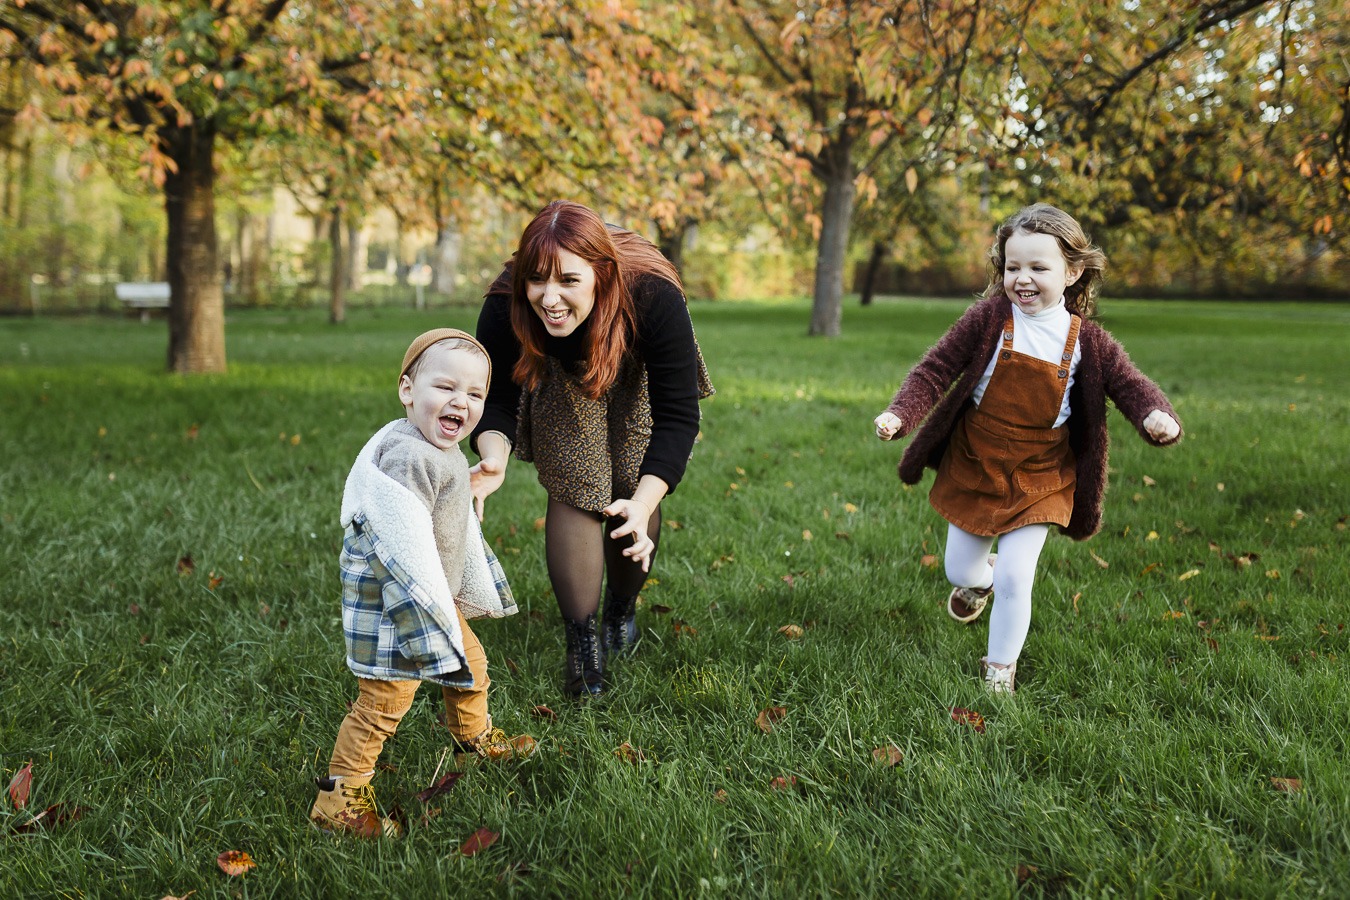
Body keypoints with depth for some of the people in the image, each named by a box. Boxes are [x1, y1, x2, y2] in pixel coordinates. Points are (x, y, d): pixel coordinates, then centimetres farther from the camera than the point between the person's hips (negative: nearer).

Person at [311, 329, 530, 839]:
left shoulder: (446, 453, 8)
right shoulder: (406, 456, -27)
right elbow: (406, 548, -29)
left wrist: (478, 590, 28)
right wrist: (430, 617, -25)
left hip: (435, 597, 10)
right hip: (391, 604, -10)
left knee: (472, 663, 26)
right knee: (385, 701, -4)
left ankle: (474, 739, 51)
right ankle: (339, 799, 8)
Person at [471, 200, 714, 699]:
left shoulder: (653, 297, -43)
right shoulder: (504, 308, -37)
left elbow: (677, 416, -38)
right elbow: (497, 398, -22)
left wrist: (643, 503, -51)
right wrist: (494, 457, -45)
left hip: (637, 384, 0)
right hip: (562, 381, 1)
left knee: (631, 491, -3)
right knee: (572, 493, -11)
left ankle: (622, 610, 26)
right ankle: (582, 643, 0)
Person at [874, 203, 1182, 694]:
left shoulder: (1088, 342, -8)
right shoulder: (990, 319, -11)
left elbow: (1131, 385, -4)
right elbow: (938, 367, -9)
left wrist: (1157, 415, -27)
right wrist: (900, 414, -22)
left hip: (1039, 479, -1)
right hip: (974, 469, 1)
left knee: (1015, 579, -7)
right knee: (959, 574, 14)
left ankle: (1000, 669, 18)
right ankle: (981, 576, 54)